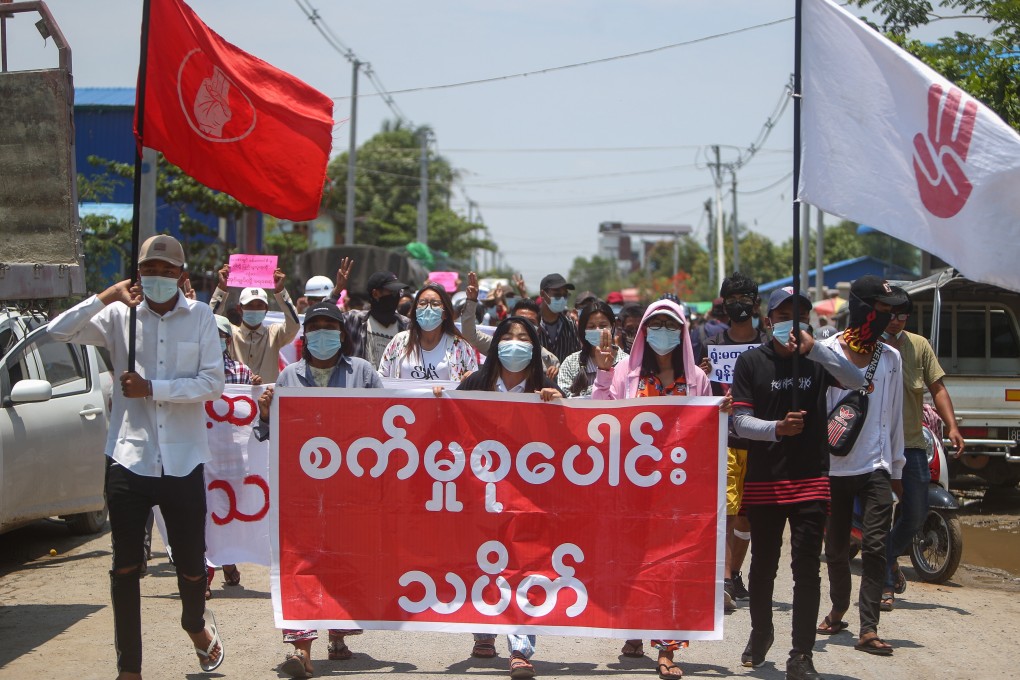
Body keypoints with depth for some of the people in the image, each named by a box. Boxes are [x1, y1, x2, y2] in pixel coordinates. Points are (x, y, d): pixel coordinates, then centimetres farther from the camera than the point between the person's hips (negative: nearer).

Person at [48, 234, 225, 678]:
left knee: (192, 565, 8)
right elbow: (58, 332, -6)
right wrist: (105, 297, -16)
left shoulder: (200, 317, 2)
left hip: (183, 461, 0)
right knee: (126, 566, 3)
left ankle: (195, 623, 42)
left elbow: (213, 383, -6)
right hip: (129, 458, 0)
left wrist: (152, 388, -15)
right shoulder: (119, 315, 3)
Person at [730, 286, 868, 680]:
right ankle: (761, 633, 39)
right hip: (763, 481, 0)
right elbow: (740, 422, -5)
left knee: (807, 569, -4)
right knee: (763, 565, 15)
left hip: (811, 481, 0)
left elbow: (857, 380, -15)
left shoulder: (818, 359, 3)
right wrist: (777, 427, -25)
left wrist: (812, 348, -25)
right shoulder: (751, 362, 0)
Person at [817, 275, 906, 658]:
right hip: (834, 465, -1)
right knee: (836, 547, 11)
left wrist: (897, 468, 15)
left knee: (875, 546, -9)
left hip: (875, 467, 1)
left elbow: (895, 415, 14)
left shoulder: (891, 358, 9)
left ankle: (868, 629, -10)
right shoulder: (827, 351, -3)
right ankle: (839, 609, 33)